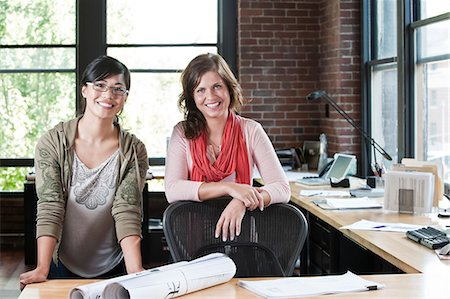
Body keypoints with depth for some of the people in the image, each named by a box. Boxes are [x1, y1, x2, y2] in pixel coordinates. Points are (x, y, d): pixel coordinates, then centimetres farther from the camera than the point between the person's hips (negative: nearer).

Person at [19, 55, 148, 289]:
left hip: (114, 270, 0)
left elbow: (127, 212, -11)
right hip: (62, 268, 0)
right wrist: (42, 268, -22)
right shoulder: (52, 143, -5)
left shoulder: (134, 152, -2)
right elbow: (50, 208, -11)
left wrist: (136, 272, -24)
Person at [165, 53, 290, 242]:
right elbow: (172, 191, -10)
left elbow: (282, 188, -4)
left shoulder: (251, 131, 3)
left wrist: (242, 202, -23)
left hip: (241, 229, -1)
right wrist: (229, 188, -20)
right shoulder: (183, 133, 4)